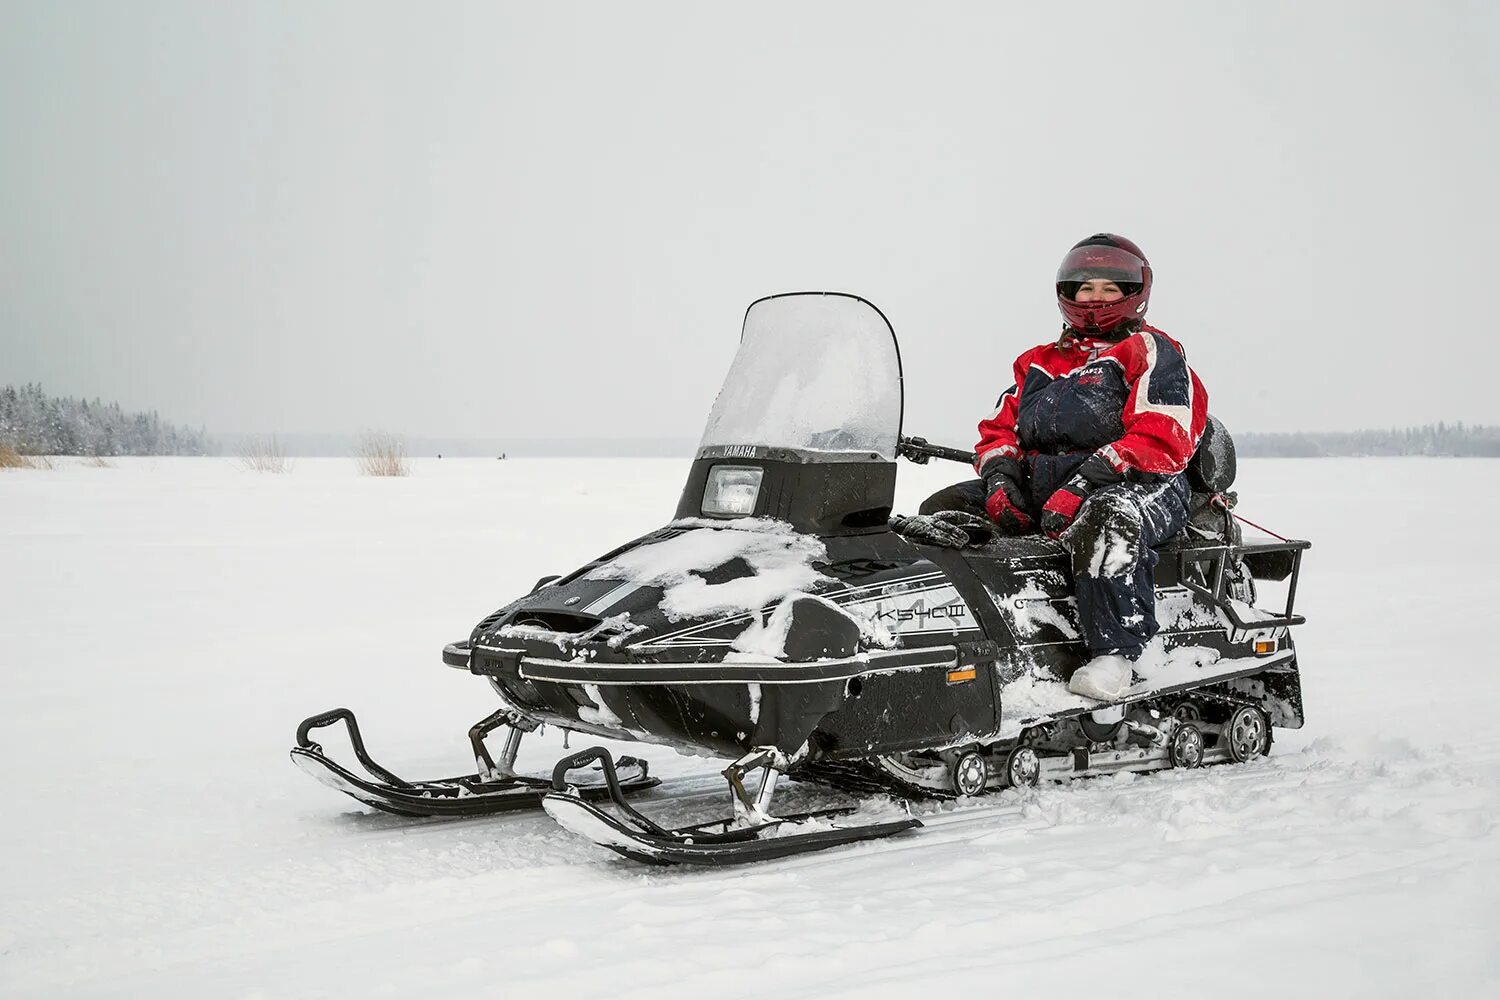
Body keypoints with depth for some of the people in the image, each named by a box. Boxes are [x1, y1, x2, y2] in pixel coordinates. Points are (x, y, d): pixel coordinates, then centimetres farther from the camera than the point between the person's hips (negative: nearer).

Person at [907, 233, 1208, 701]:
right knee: (943, 512, -10)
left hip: (1134, 486, -6)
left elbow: (1161, 439, -10)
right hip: (1036, 485, 6)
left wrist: (1084, 483, -23)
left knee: (1105, 521, -41)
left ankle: (1114, 651, -40)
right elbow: (1000, 428, 22)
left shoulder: (1153, 352, 6)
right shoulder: (1038, 363, 27)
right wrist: (1000, 478, -3)